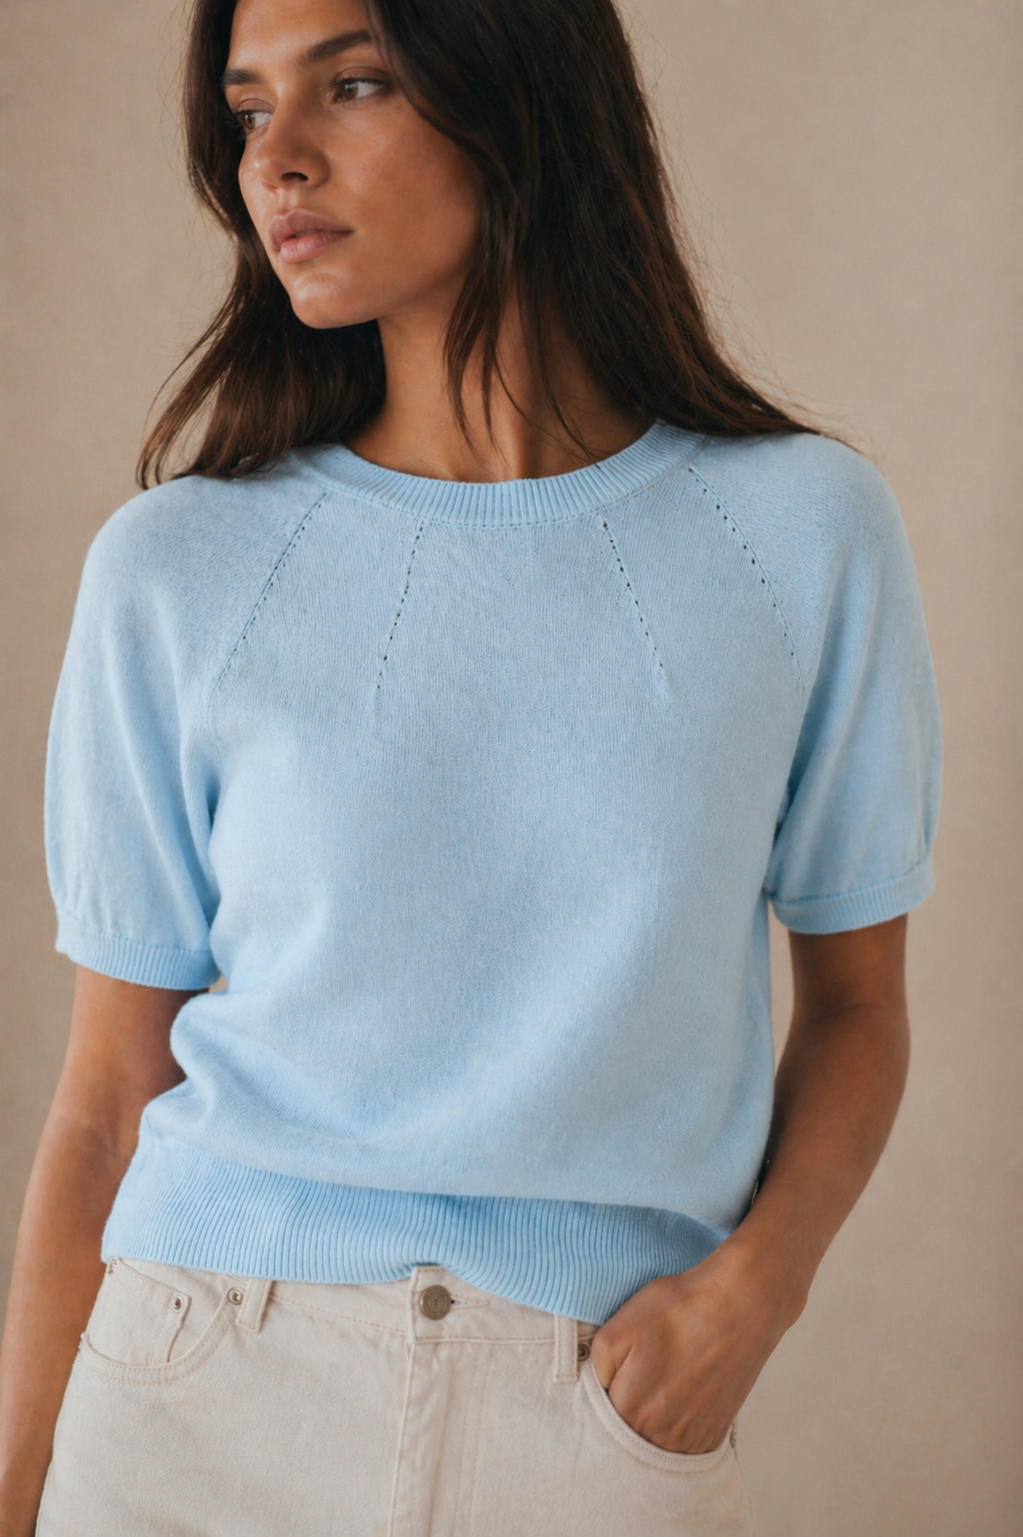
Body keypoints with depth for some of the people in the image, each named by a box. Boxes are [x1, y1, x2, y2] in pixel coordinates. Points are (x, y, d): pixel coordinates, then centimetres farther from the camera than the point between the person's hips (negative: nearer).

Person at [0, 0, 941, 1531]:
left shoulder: (801, 531, -2)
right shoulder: (177, 571, -3)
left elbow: (857, 1006, 6)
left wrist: (754, 1282, -10)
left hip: (607, 1412, 1)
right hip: (203, 1400, 0)